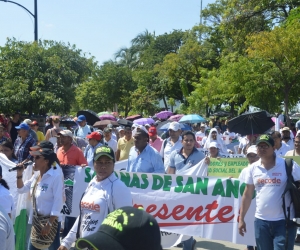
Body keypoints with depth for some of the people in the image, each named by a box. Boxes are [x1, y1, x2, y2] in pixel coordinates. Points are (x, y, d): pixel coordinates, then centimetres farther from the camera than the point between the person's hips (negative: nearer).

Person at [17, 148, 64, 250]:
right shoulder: (35, 176, 7)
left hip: (51, 221, -8)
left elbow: (58, 201, -20)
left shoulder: (55, 176, -16)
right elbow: (21, 189, 21)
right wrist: (19, 174, 4)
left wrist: (49, 224, -22)